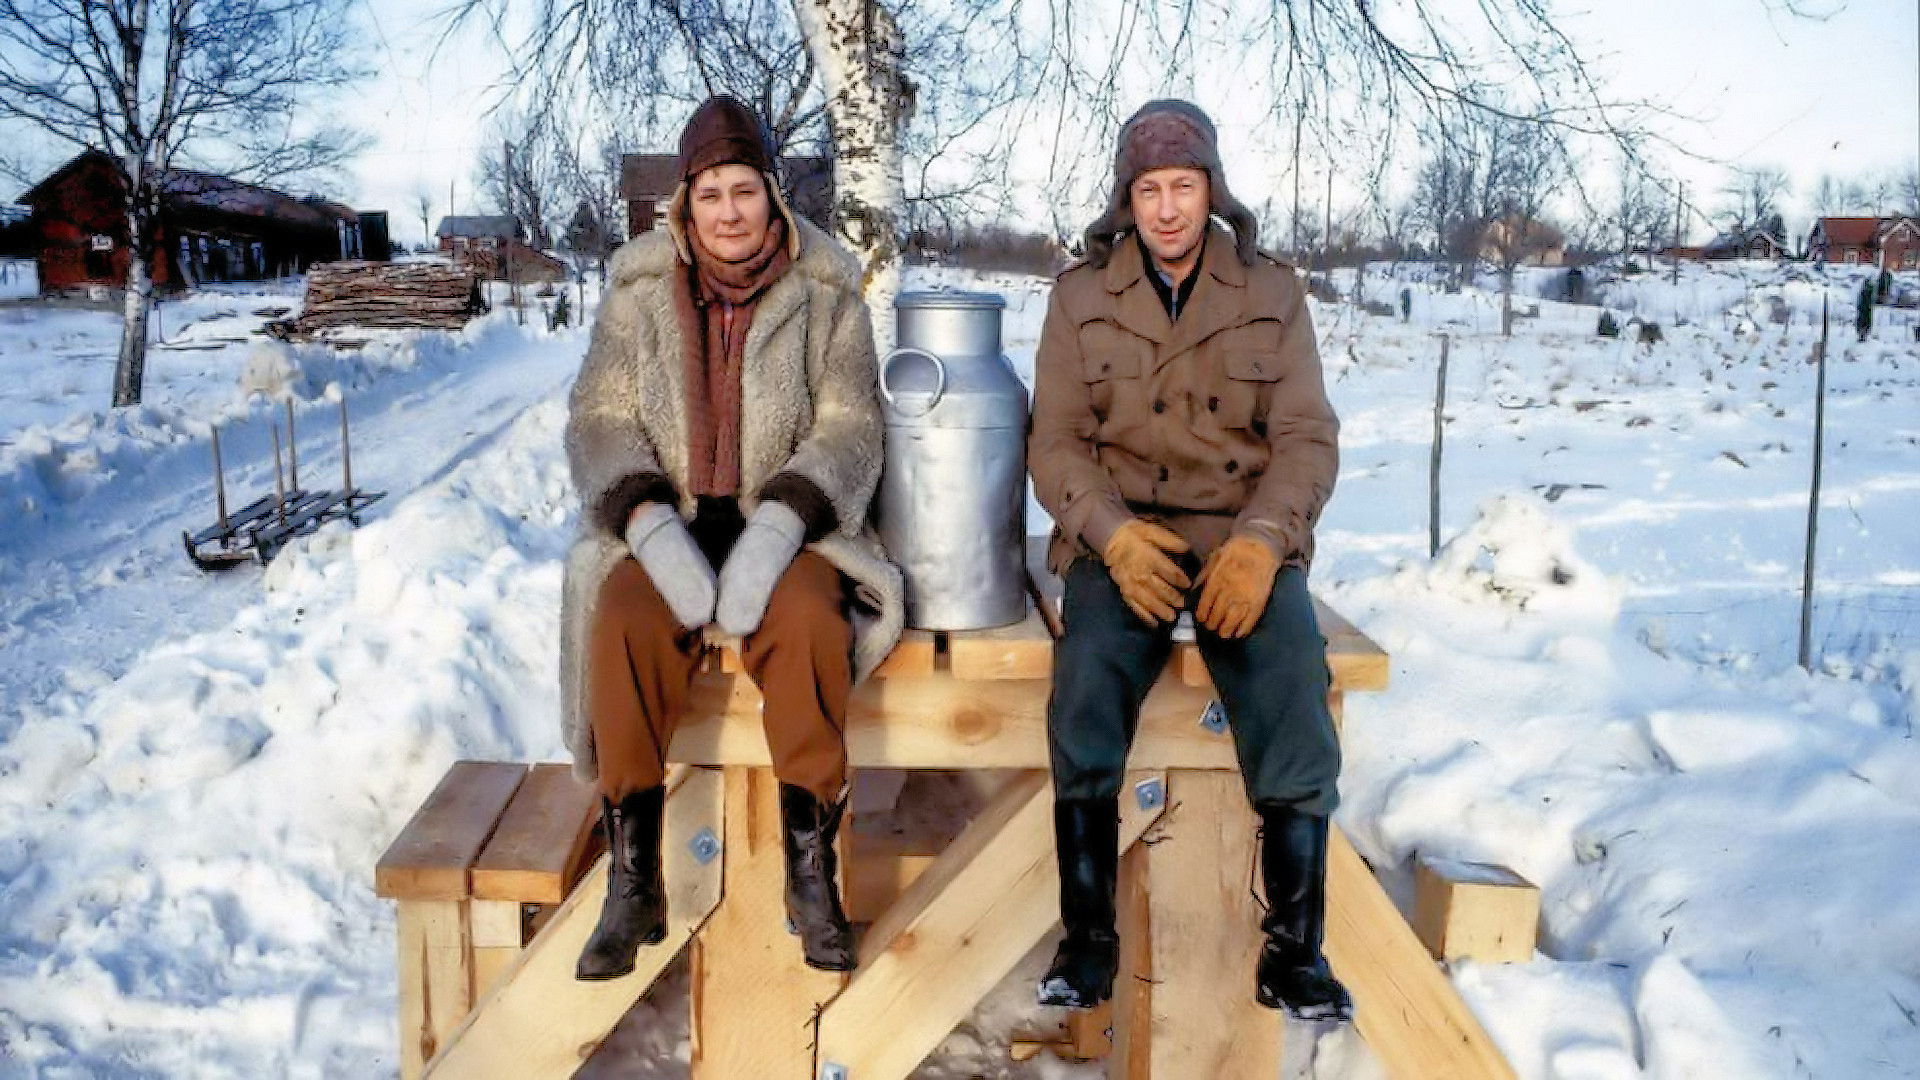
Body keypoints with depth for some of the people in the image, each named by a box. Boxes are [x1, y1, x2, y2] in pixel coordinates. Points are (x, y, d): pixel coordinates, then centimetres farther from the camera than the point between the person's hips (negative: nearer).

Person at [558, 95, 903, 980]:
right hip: (669, 520, 1)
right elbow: (599, 420, 0)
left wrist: (776, 527, -22)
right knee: (625, 620, -29)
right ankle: (632, 880, -17)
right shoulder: (641, 288, 5)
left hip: (785, 526, -1)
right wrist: (653, 526, -19)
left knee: (808, 616, -32)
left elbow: (848, 431, -4)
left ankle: (811, 870, -19)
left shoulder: (825, 290, 1)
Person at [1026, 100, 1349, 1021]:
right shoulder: (1080, 295, 9)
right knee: (1085, 694, -29)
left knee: (1293, 700, -27)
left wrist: (1260, 539, -16)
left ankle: (1294, 947, -12)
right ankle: (1087, 937, -14)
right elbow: (1056, 442, 3)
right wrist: (1114, 533, -17)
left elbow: (1306, 438, 3)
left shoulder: (1273, 294, 10)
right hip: (1121, 537, 0)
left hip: (1247, 538, 1)